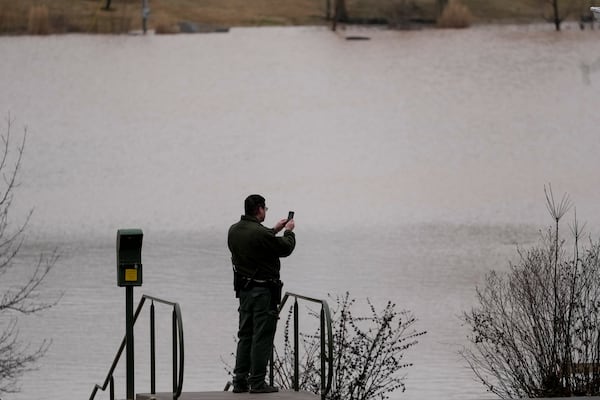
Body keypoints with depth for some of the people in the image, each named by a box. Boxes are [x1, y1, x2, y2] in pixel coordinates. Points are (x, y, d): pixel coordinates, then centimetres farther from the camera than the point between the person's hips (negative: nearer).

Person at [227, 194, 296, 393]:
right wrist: (288, 231, 9)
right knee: (262, 337, -2)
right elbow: (286, 248, -10)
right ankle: (257, 382, -1)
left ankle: (240, 381, 14)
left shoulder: (234, 231, 4)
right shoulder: (260, 233, -21)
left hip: (244, 289, 8)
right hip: (263, 291, -8)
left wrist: (274, 230, 27)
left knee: (245, 336, 14)